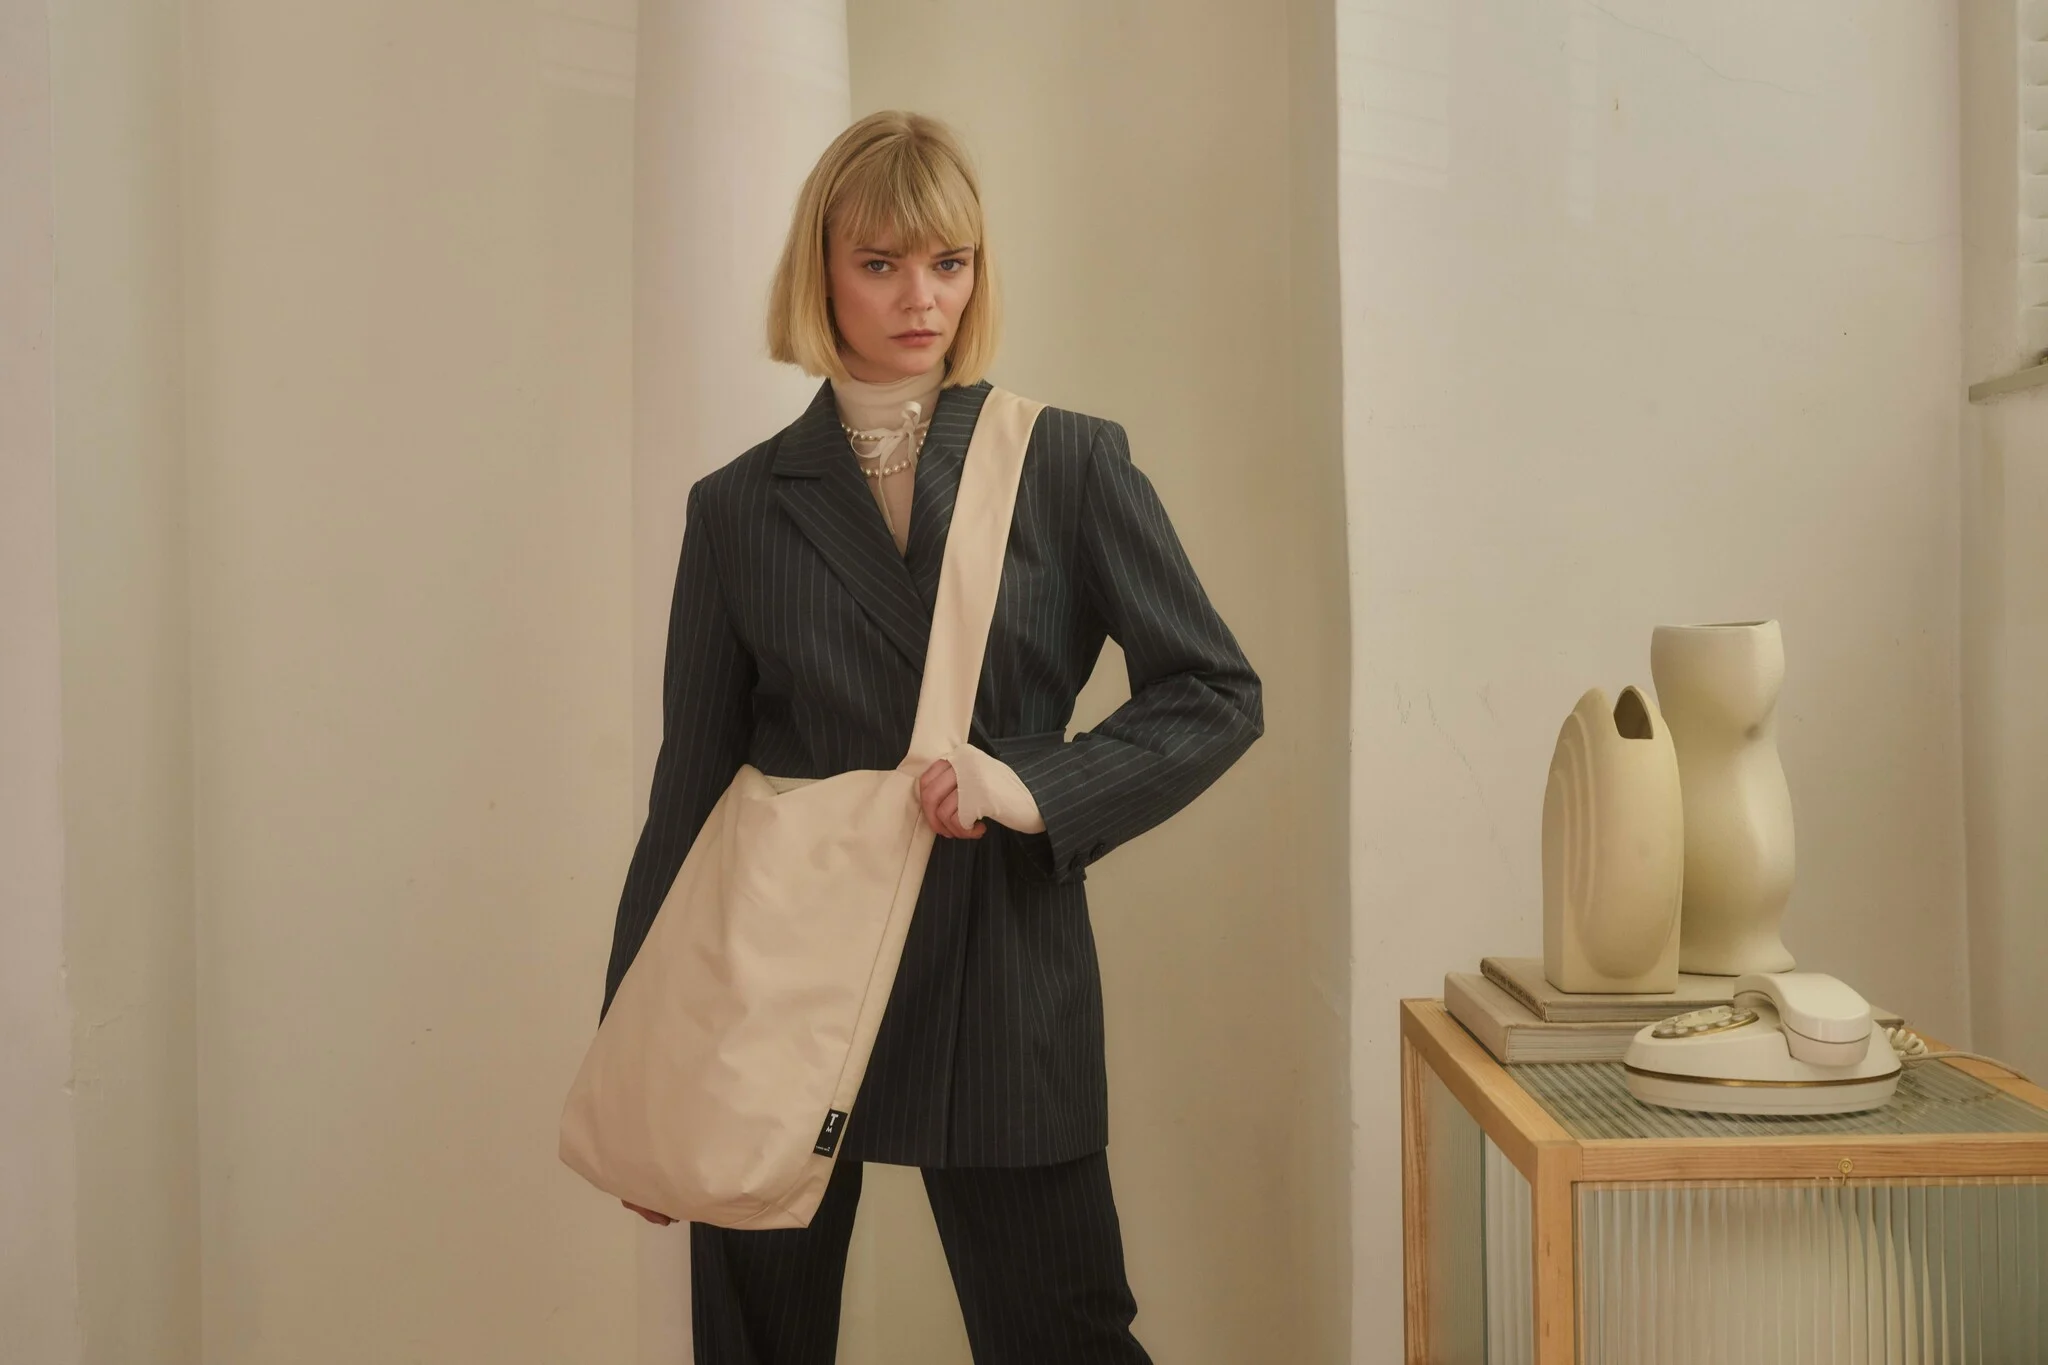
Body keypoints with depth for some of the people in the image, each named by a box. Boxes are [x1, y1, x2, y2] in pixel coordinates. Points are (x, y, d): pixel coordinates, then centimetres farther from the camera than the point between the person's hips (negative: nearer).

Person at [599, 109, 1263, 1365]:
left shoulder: (1071, 466, 3)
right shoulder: (740, 506, 6)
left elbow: (1219, 695, 2)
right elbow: (690, 787, 8)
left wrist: (1038, 785, -14)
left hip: (1000, 988, -1)